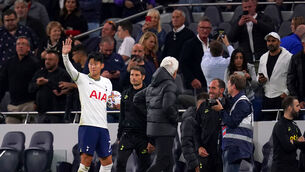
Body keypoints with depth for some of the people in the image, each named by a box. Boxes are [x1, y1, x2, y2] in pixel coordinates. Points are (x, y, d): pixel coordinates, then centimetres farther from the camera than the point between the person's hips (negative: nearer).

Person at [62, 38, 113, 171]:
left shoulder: (107, 83, 17)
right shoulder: (82, 79, 3)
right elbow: (69, 69, -14)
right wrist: (65, 55, -29)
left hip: (102, 126, 6)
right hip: (87, 124, -6)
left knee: (107, 161, 9)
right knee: (86, 159, -12)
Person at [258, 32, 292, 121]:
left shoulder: (288, 57, -5)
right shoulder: (263, 57, 16)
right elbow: (260, 75, 27)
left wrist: (286, 93, -12)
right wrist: (259, 80, 4)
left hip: (282, 97, -6)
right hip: (267, 98, 6)